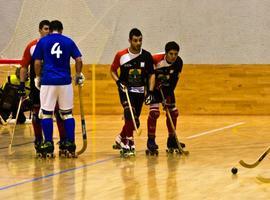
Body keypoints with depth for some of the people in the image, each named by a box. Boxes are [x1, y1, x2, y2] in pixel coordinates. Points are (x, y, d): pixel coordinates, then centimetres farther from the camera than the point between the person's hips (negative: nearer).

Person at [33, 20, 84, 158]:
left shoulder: (42, 42, 6)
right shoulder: (68, 41, 8)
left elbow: (37, 62, 3)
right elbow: (79, 60, 4)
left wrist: (38, 77, 16)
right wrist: (78, 75, 16)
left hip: (48, 81, -1)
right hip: (65, 82, 1)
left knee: (46, 114, 4)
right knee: (67, 114, 9)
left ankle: (48, 147, -1)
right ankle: (70, 147, 6)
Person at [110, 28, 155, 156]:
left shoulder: (147, 56, -5)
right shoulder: (121, 55, -10)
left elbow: (151, 75, 1)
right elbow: (113, 70, 4)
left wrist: (150, 91, -10)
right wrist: (119, 82, -13)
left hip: (139, 91, 3)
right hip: (126, 90, -3)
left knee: (135, 122, 9)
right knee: (130, 115, -24)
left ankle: (121, 138, 35)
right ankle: (129, 144, -17)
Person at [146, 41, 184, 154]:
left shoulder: (178, 62, -16)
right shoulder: (156, 59, -30)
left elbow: (174, 81, -14)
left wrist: (167, 97, -18)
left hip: (167, 88, 5)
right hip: (153, 87, -5)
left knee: (173, 112, 5)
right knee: (154, 112, -19)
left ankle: (172, 140, 20)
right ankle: (151, 140, -11)